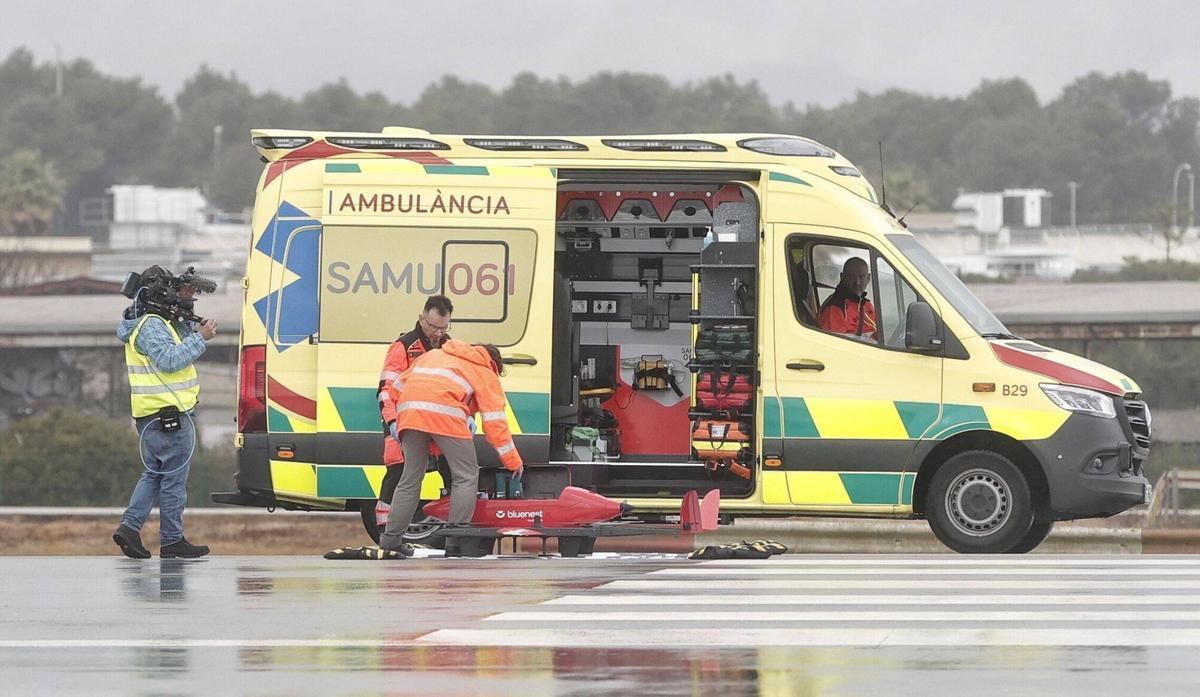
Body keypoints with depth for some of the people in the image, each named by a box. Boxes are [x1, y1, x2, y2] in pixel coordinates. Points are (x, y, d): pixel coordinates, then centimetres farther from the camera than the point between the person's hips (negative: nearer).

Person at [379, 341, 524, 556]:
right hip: (444, 413, -5)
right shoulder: (486, 373, 21)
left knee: (411, 477, 16)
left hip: (409, 410, 5)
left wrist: (394, 422, 38)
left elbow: (399, 385, 32)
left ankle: (391, 538, 16)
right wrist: (514, 462, 19)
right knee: (467, 475, 5)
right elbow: (495, 423, 15)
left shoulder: (433, 355, 37)